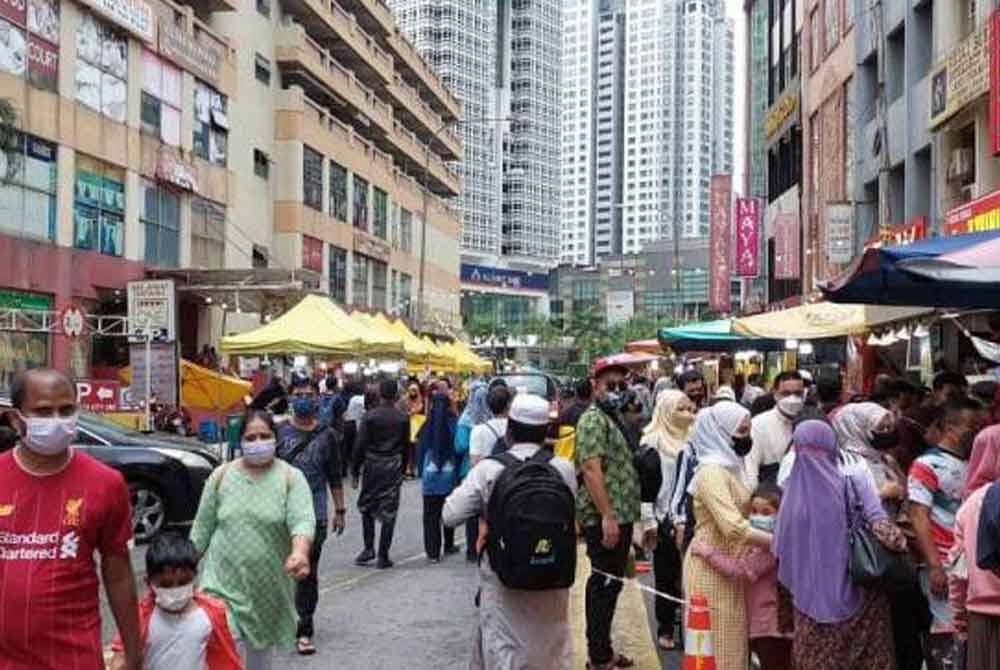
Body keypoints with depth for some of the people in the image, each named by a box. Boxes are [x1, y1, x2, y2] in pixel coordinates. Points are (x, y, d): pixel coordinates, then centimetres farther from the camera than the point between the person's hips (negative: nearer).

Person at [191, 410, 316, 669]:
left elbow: (303, 519, -17)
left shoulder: (291, 477, -4)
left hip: (269, 587, 0)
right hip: (224, 582, 0)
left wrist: (300, 552, -36)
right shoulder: (221, 475, 2)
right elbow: (202, 527, 8)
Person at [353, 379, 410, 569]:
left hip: (372, 466, -1)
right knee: (389, 512, 4)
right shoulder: (403, 418, -1)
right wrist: (402, 469, 15)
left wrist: (355, 469, 1)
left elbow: (360, 445, -7)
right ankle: (383, 556, 4)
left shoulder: (369, 416, -6)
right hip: (393, 467, 1)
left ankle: (368, 548, 6)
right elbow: (406, 446, 4)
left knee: (366, 507, 15)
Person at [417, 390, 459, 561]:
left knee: (431, 513, 4)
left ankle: (433, 552, 2)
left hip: (430, 474, -1)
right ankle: (449, 546, 29)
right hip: (449, 473, 1)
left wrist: (420, 472, 9)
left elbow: (420, 449, -1)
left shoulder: (427, 426, -7)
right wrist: (457, 473, 5)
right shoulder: (453, 425, -7)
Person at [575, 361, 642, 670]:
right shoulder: (593, 419, -14)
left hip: (620, 515, 10)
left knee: (611, 583, 16)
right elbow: (591, 469, -23)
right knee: (604, 584, -3)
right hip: (605, 518, -10)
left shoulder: (614, 417, 17)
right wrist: (607, 516, -26)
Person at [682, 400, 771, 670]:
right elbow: (734, 528, -29)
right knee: (719, 646, 0)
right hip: (713, 568, -9)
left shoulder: (728, 467, 11)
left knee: (732, 642, 14)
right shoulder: (712, 472, -20)